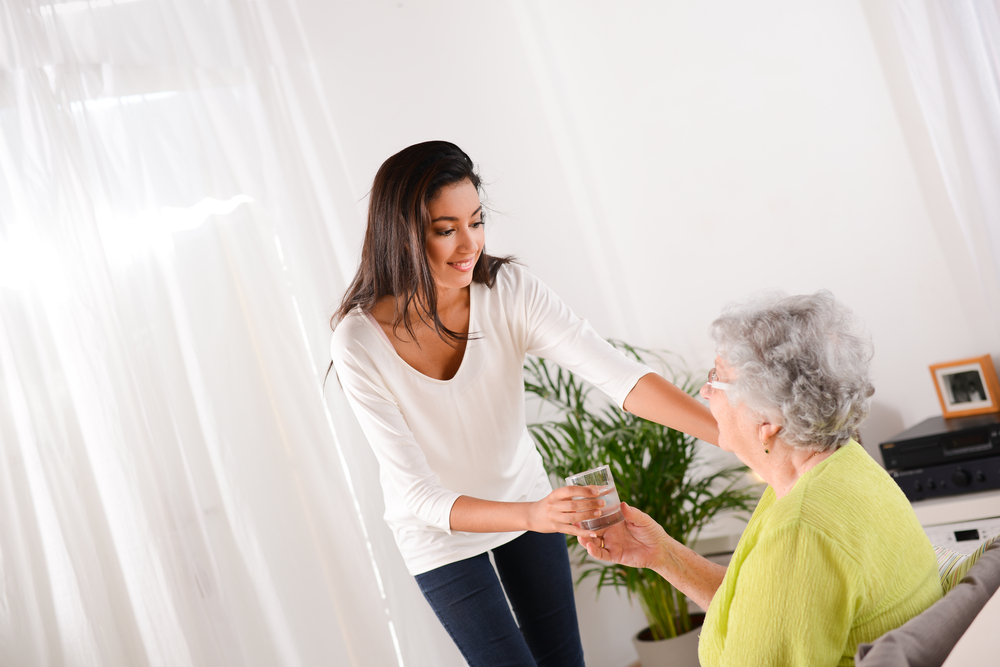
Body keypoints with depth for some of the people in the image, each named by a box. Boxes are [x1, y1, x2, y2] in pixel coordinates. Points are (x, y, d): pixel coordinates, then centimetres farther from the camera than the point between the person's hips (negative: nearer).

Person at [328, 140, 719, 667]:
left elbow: (617, 374, -31)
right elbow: (418, 494, -29)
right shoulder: (359, 342, -29)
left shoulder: (508, 292, -23)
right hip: (438, 528, -3)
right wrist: (530, 515, -45)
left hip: (528, 498, 3)